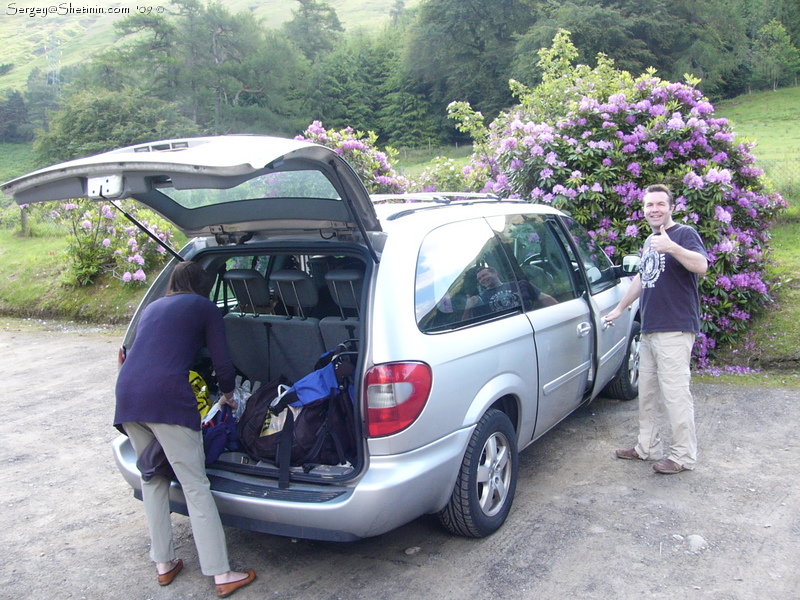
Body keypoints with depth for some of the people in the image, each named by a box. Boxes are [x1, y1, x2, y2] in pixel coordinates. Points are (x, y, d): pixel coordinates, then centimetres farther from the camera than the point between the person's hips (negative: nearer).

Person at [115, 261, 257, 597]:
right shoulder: (203, 307, 12)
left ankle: (163, 564, 28)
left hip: (127, 394, 6)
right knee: (195, 487, 0)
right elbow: (222, 362, 8)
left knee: (152, 479, 20)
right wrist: (228, 394, 28)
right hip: (168, 397, -6)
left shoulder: (151, 308, 28)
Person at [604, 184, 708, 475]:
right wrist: (619, 309, 35)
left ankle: (684, 456, 2)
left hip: (675, 330, -9)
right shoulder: (649, 241, 20)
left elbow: (701, 265, -24)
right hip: (649, 329, 9)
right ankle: (647, 447, 25)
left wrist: (672, 247, -37)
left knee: (675, 392, -8)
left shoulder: (684, 234, -5)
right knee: (647, 392, 14)